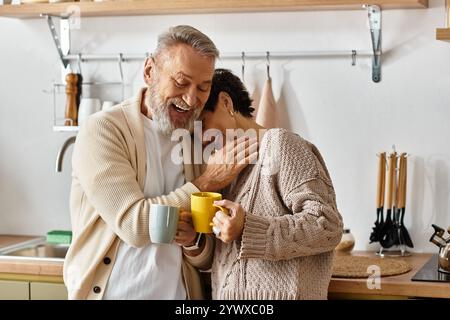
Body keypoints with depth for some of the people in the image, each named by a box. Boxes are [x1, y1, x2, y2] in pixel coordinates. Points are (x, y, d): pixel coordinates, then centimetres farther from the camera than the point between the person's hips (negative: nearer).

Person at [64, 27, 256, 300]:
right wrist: (205, 183, -15)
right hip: (111, 291, -4)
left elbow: (207, 259, 5)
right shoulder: (102, 130, -11)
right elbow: (134, 224, -21)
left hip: (180, 292, 4)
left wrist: (193, 241, -16)